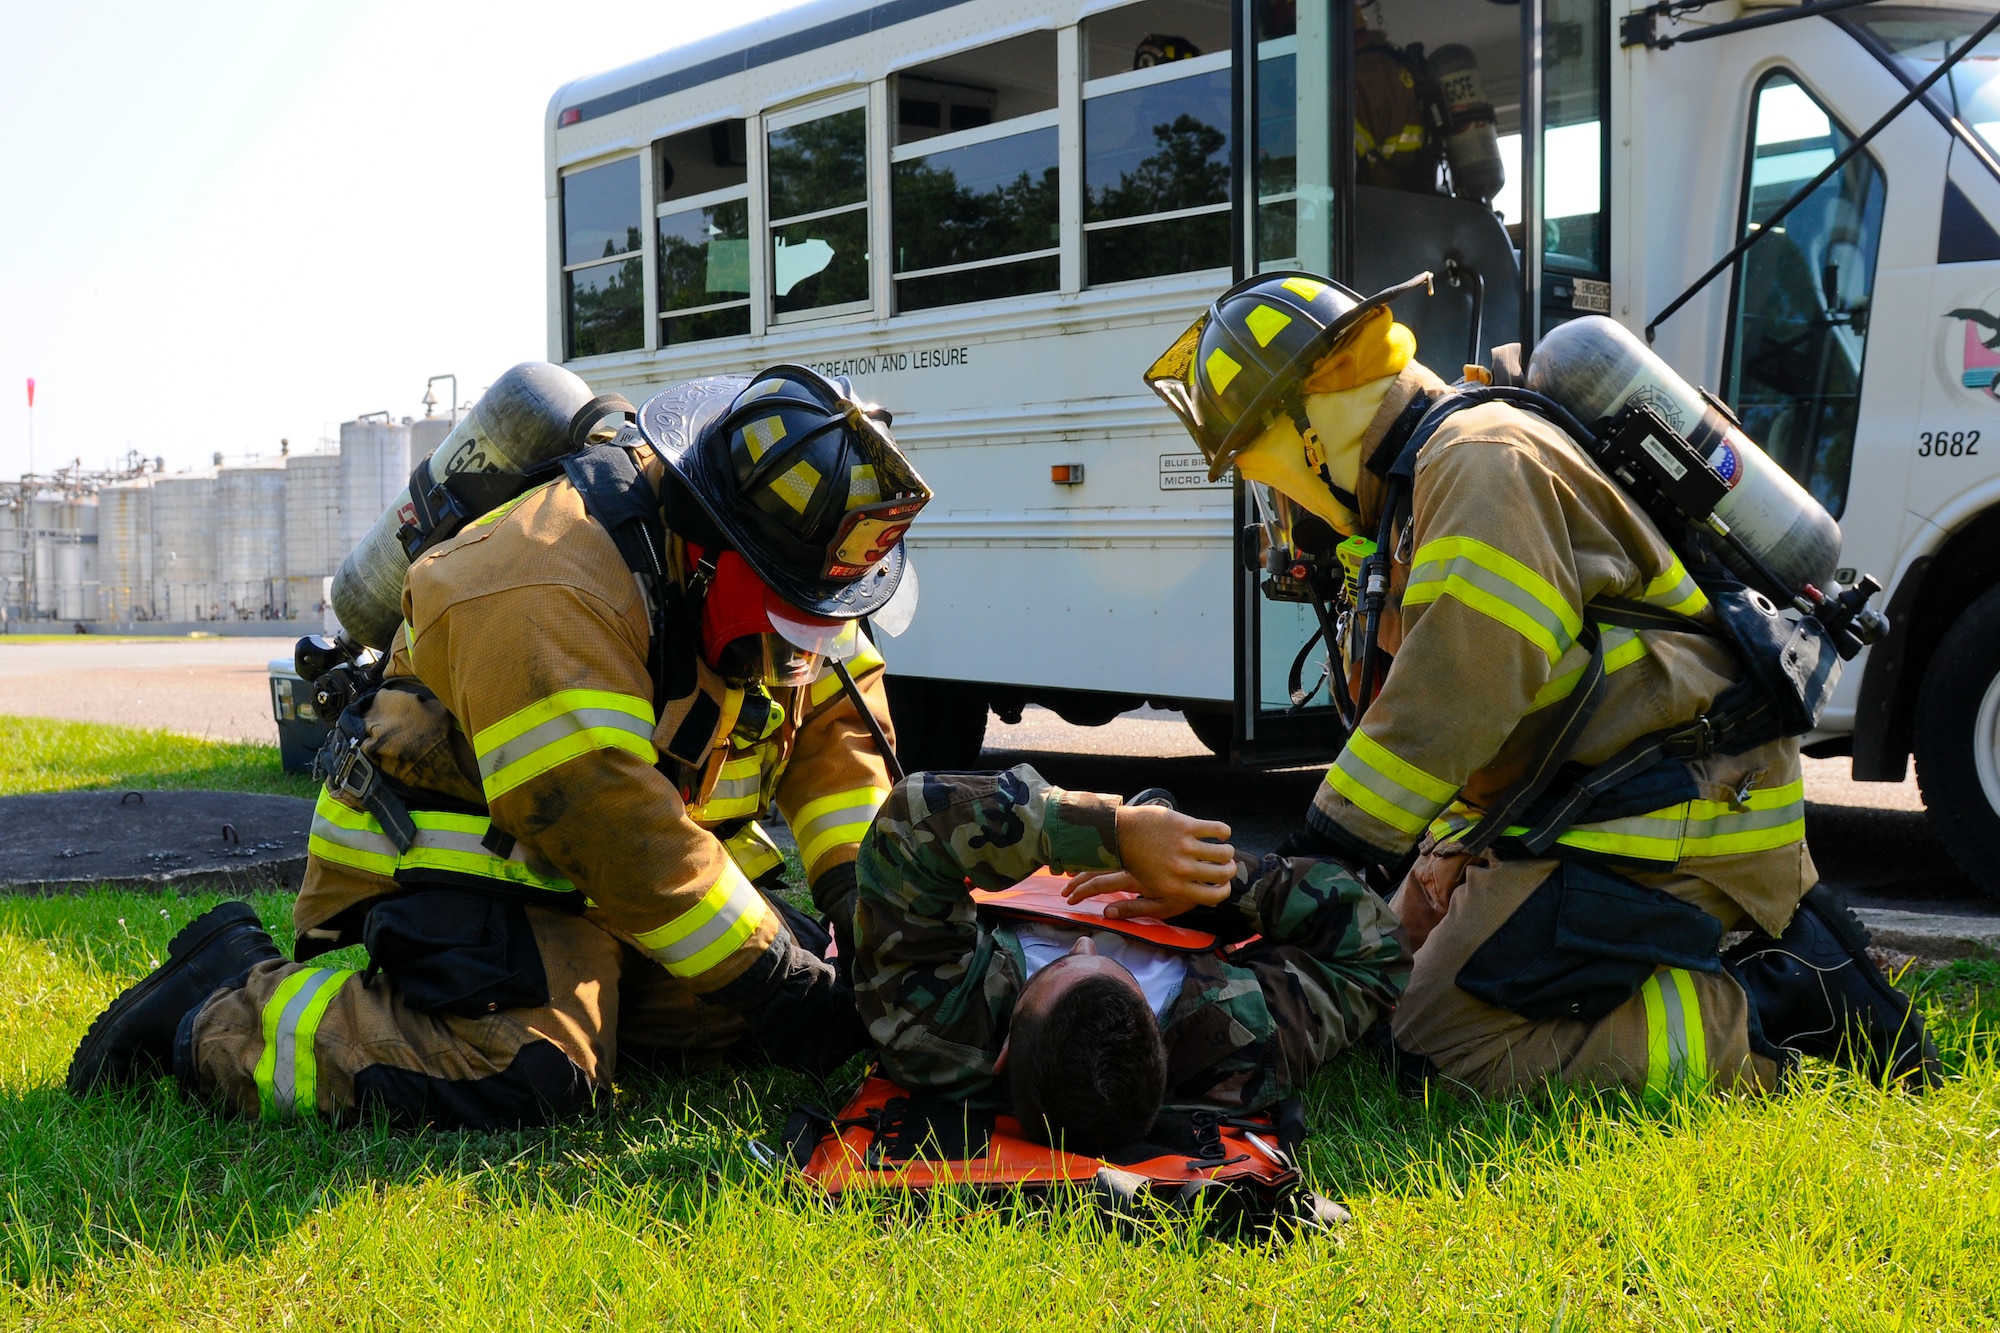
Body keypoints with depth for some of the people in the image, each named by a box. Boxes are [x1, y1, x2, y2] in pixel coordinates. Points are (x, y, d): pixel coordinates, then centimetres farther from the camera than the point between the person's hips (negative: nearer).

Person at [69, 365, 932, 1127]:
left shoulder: (765, 582, -2)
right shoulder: (550, 590, -29)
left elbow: (837, 723, 6)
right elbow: (608, 822, -33)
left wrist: (862, 896, -10)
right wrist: (772, 982, -31)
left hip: (597, 893, 9)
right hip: (454, 870, -9)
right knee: (524, 1072, -31)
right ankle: (223, 1006, -10)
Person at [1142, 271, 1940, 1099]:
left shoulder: (1484, 461, -14)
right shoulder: (1435, 481, 19)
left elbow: (1455, 697, -25)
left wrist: (1332, 851, -21)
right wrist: (1448, 845, 9)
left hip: (1668, 827, -11)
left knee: (1448, 1044, -16)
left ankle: (1781, 1004, -9)